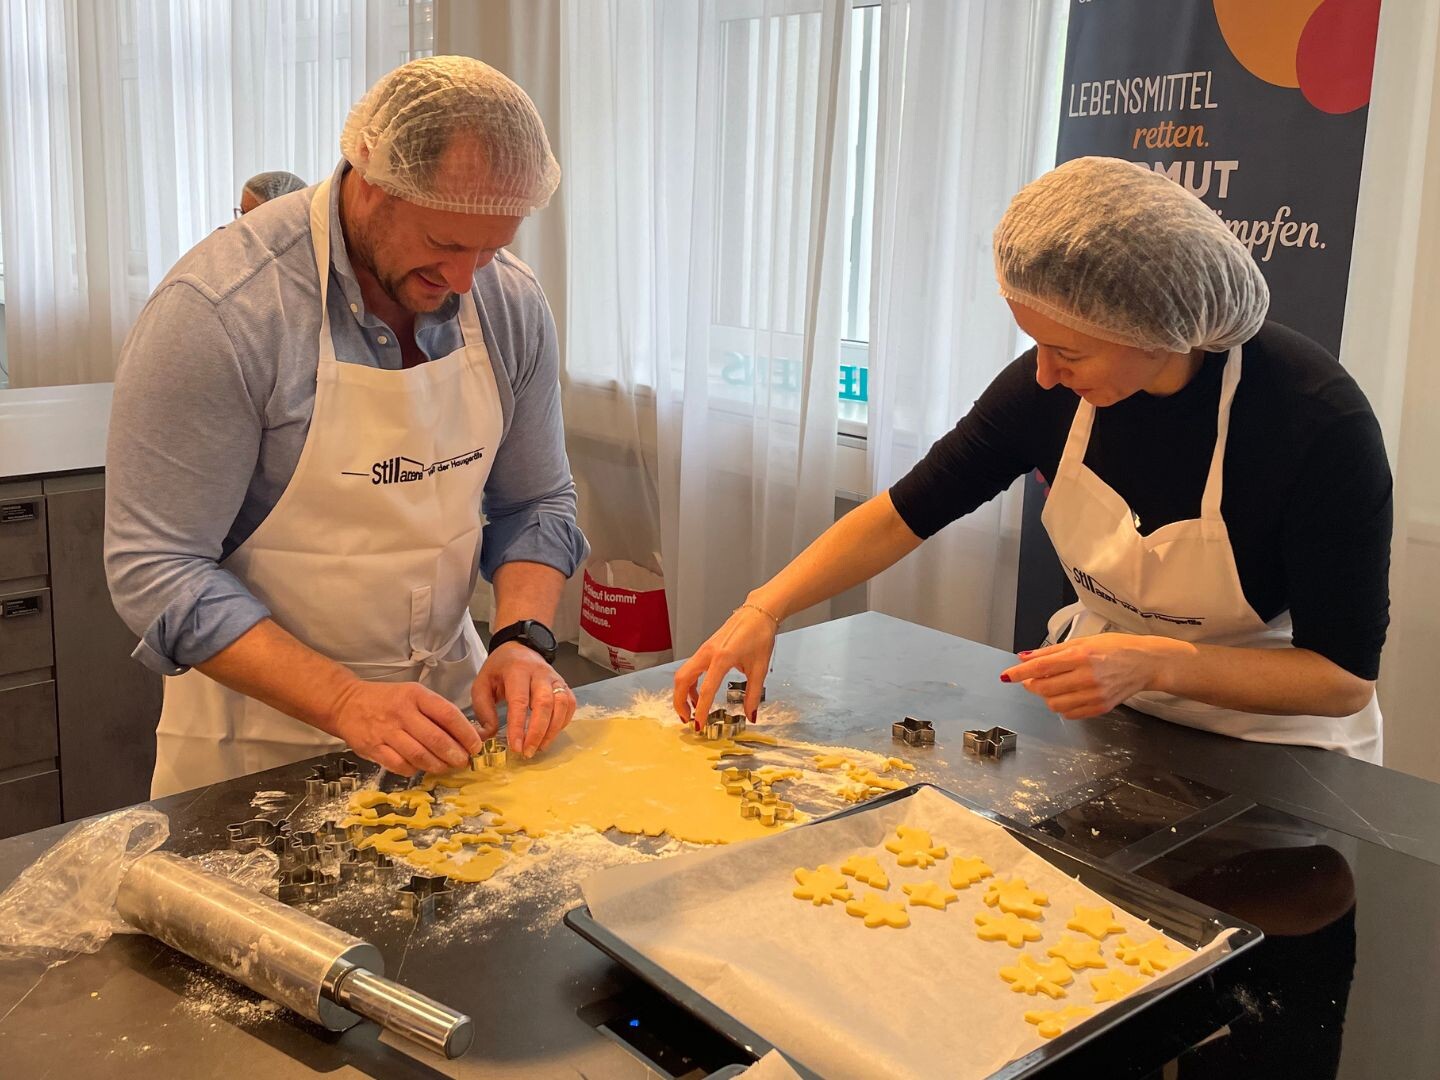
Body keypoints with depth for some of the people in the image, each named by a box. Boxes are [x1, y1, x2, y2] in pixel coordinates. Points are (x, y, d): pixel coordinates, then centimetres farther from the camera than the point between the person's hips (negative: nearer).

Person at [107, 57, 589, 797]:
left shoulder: (511, 303, -7)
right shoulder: (217, 311, -23)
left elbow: (537, 503, 3)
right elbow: (157, 570, -21)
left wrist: (522, 639, -14)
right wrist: (345, 703, -28)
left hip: (449, 701, 4)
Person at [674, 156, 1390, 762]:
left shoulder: (1318, 423, -27)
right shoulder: (1053, 385, -15)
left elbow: (1344, 677, -19)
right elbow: (903, 514, -5)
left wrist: (1159, 664, -33)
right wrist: (764, 609, -15)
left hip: (1264, 744, -3)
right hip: (1097, 712, 4)